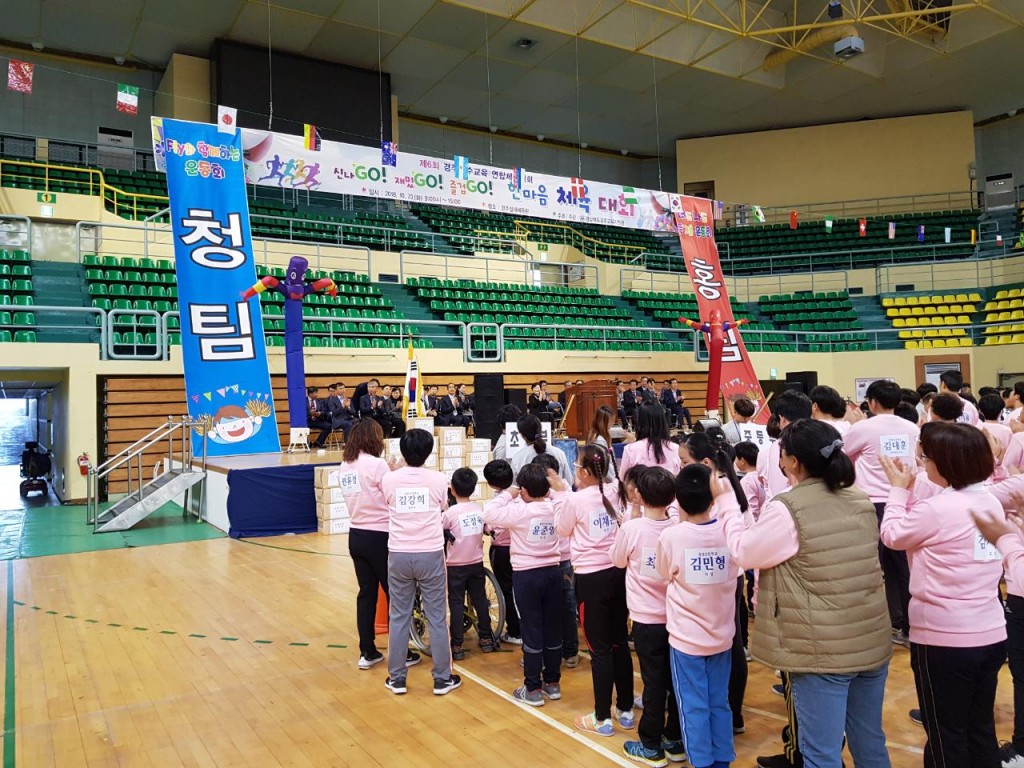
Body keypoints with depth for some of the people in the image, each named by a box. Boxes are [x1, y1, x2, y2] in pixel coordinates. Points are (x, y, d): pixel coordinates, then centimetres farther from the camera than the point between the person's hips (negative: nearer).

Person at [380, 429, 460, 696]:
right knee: (437, 618, 7)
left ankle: (397, 678, 19)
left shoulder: (389, 479, -3)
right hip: (430, 554, -1)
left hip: (399, 555, 1)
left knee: (398, 617, 12)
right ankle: (442, 679, 16)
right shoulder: (438, 479, -5)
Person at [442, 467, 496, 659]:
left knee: (456, 603, 3)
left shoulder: (450, 512, -14)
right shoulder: (480, 509, -2)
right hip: (477, 563, 4)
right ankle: (486, 638, 24)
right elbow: (485, 530, 7)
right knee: (480, 600, 15)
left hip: (456, 565, -4)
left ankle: (457, 646, 4)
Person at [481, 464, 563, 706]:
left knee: (532, 631, 2)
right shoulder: (556, 509, -1)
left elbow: (488, 514, -10)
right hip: (553, 572, 5)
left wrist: (507, 495, 0)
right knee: (553, 629, 12)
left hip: (527, 575, -5)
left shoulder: (519, 511, -16)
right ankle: (553, 683, 24)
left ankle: (533, 689, 9)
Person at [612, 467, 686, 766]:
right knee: (676, 680, 14)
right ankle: (676, 741, 27)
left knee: (654, 681, 6)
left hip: (647, 619, -3)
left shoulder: (632, 528, -17)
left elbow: (618, 561, 1)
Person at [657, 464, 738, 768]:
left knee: (694, 707, 9)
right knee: (719, 703, 16)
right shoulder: (729, 531, -10)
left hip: (686, 637, -3)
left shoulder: (671, 536, -17)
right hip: (721, 635, 3)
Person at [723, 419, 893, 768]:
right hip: (872, 643, 7)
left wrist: (727, 503, 8)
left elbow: (744, 552, -5)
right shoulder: (861, 502, 3)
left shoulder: (786, 509, -18)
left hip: (821, 651, -7)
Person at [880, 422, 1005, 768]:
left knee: (946, 737, 8)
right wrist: (911, 493, 12)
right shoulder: (991, 503, 3)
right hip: (991, 636, 8)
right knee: (981, 730, 20)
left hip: (944, 640, -8)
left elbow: (892, 535, -5)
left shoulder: (937, 508, -22)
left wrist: (898, 489, 5)